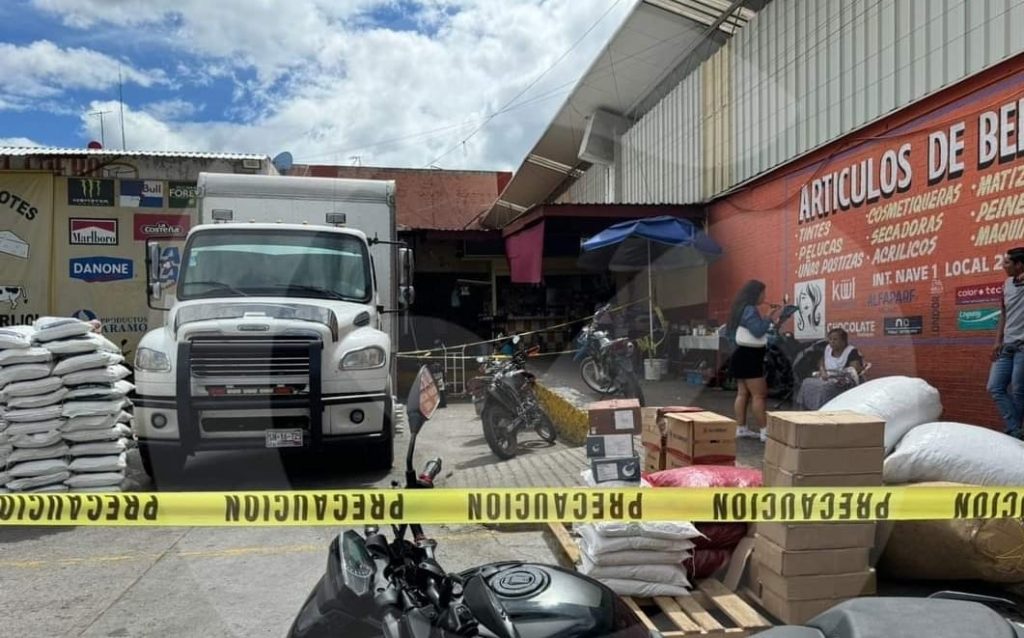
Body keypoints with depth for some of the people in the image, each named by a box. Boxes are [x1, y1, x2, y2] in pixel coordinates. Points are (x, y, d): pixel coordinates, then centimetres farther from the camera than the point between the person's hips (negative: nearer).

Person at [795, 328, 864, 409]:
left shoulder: (851, 352, -2)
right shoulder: (827, 349, 18)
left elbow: (855, 369, -12)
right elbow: (821, 364, 25)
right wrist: (823, 371, 2)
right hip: (827, 379, 6)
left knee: (824, 387, -37)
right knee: (807, 383, -20)